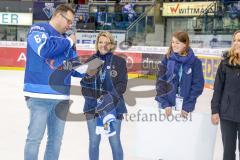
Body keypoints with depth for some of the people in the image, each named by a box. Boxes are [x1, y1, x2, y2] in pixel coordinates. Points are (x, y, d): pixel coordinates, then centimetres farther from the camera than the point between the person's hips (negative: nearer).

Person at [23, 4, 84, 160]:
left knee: (56, 139, 12)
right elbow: (45, 49, -22)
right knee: (35, 137, -4)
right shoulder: (38, 29, -3)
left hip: (61, 96, 7)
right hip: (40, 95, -7)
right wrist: (69, 41, -9)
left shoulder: (66, 40, 16)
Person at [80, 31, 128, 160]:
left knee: (115, 142, 2)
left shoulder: (119, 61, 0)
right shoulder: (90, 61, 4)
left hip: (114, 107, -2)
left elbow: (122, 84, -5)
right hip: (93, 107, 2)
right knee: (94, 142, 7)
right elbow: (84, 85, 1)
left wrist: (110, 97, -21)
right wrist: (97, 96, -16)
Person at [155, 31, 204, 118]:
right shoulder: (167, 59, 0)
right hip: (168, 102, 1)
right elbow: (161, 81, -2)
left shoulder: (195, 62, -4)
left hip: (185, 104, -1)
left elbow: (198, 85, -4)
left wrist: (187, 106, -10)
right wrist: (165, 103, -10)